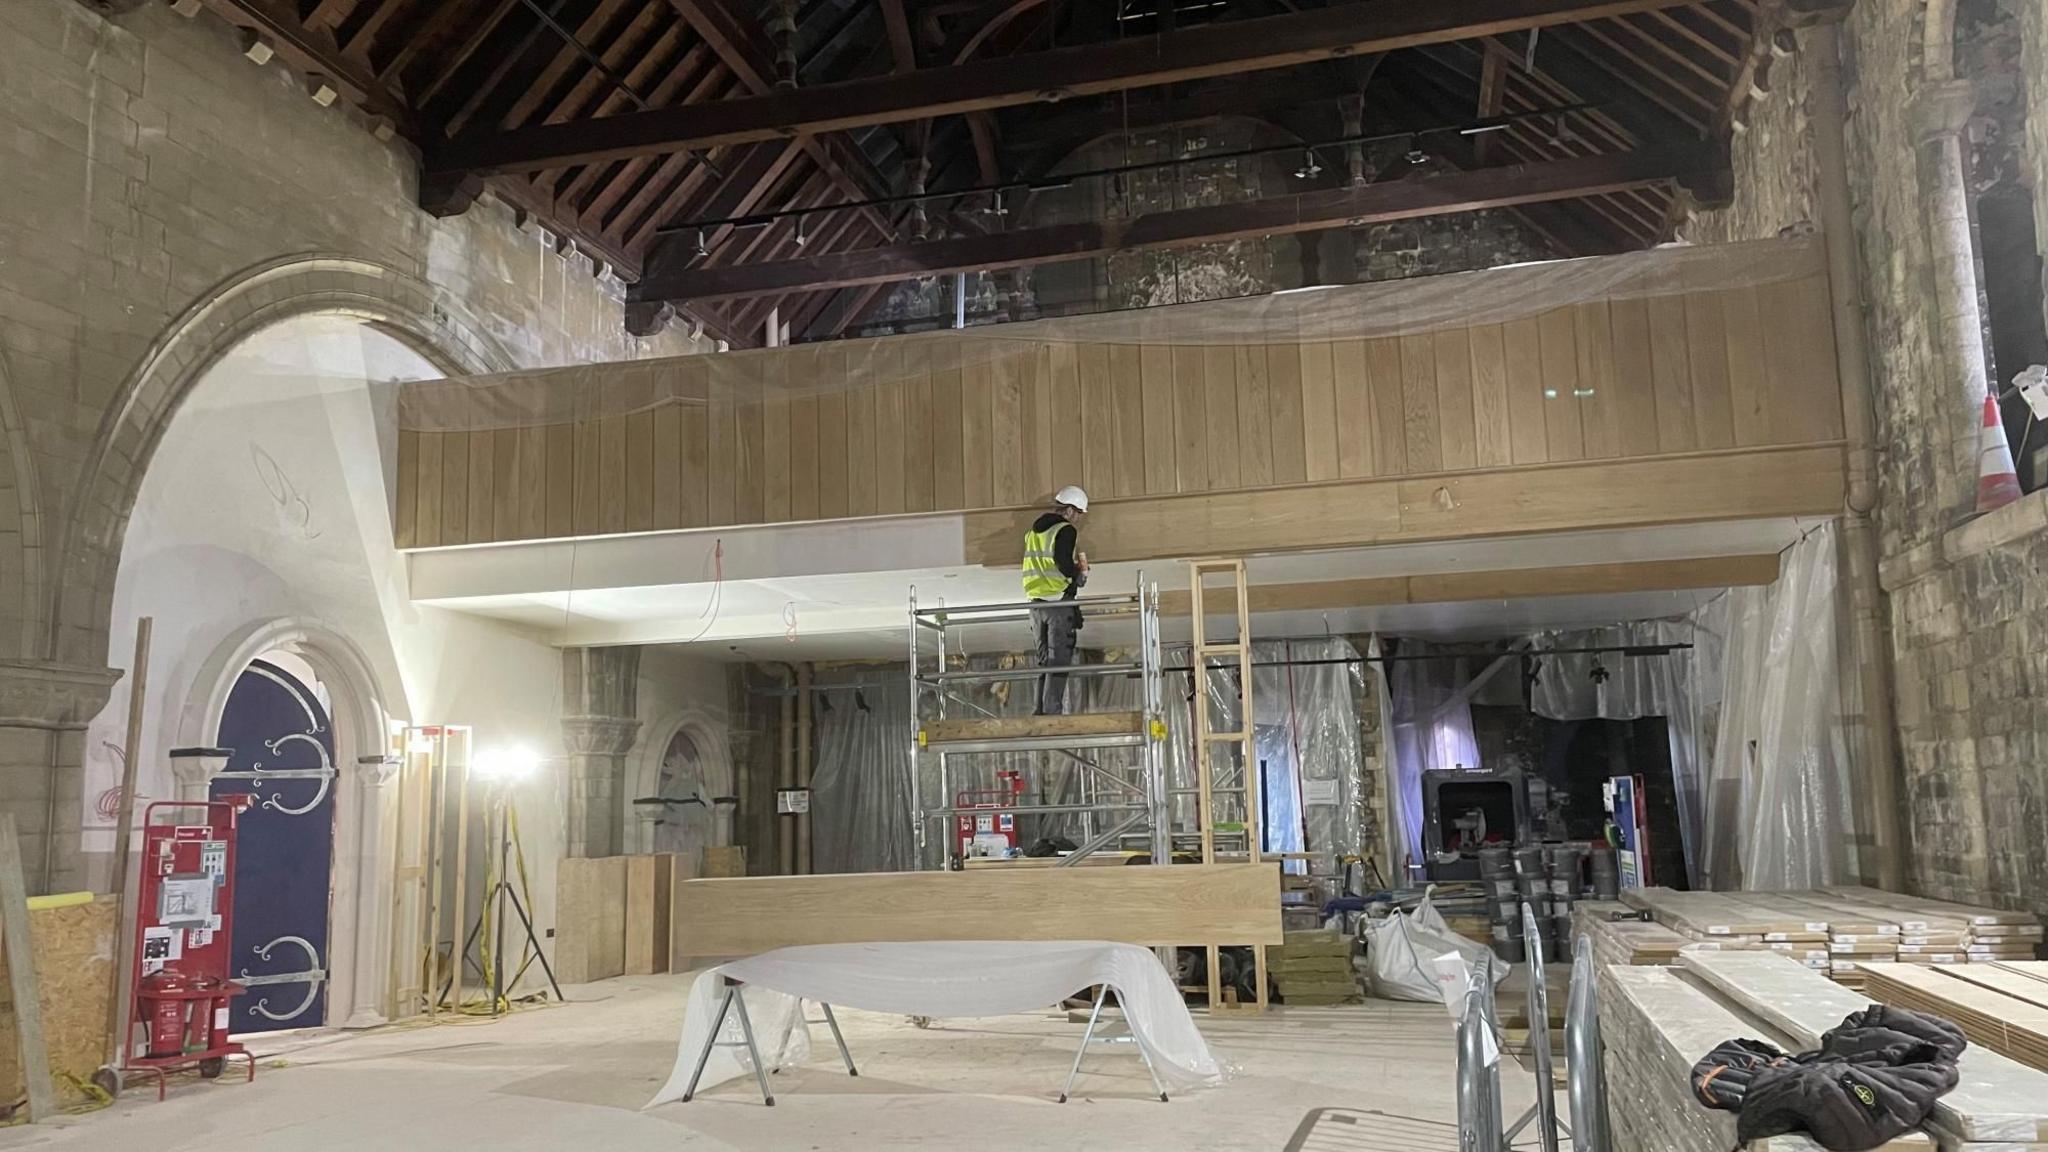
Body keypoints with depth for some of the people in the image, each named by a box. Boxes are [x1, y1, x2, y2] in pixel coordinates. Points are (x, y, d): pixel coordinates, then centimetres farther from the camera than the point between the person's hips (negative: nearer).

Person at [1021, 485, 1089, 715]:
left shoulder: (1034, 530, 16)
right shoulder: (1066, 530, -9)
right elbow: (1064, 564, -23)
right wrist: (1080, 573, -4)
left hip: (1036, 601, 7)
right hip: (1059, 601, -7)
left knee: (1044, 658, 13)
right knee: (1059, 660, -4)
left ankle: (1041, 710, 12)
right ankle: (1053, 711, -7)